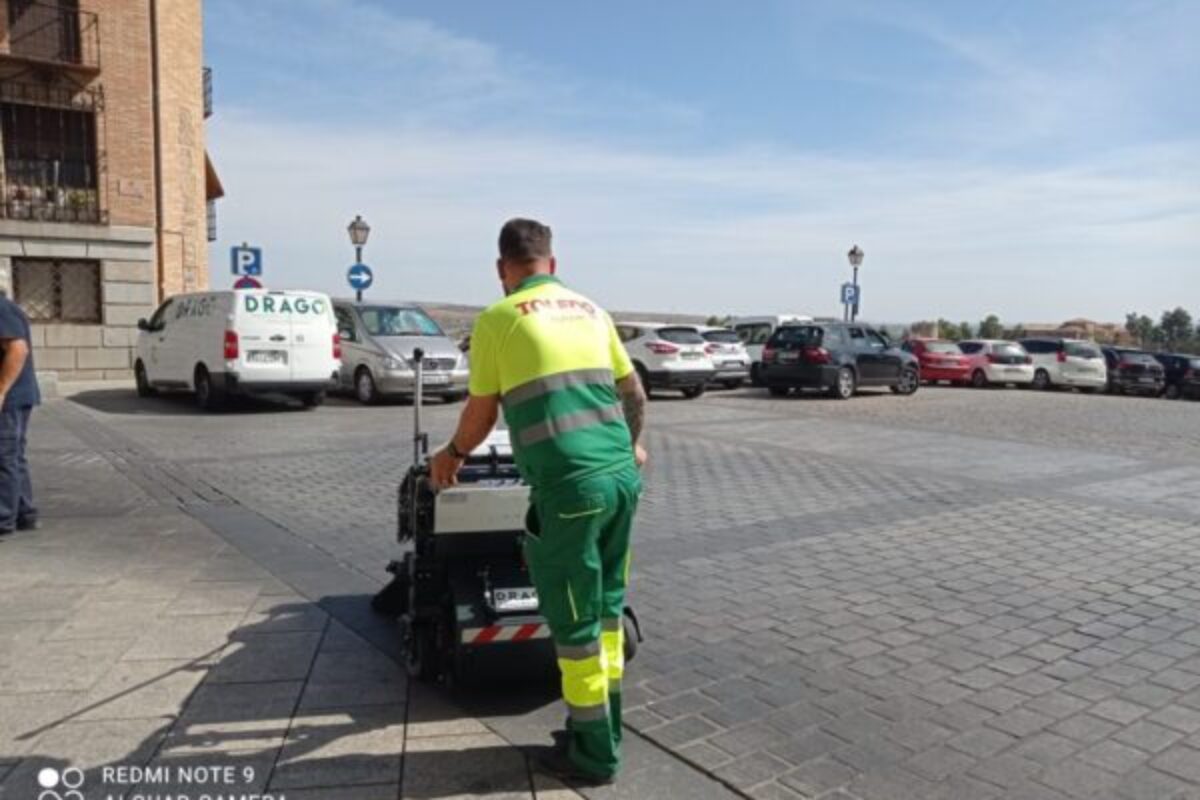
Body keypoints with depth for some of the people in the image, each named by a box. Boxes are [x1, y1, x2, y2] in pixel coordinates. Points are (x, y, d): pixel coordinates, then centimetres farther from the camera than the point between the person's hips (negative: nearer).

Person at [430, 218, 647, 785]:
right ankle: (603, 729, 34)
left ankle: (594, 754, 21)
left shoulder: (497, 318, 1)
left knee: (575, 623, 8)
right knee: (606, 607, 20)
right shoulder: (590, 309, 16)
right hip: (623, 474, 6)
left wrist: (453, 453, 29)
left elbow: (481, 413, 8)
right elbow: (633, 391, 23)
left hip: (569, 484, -6)